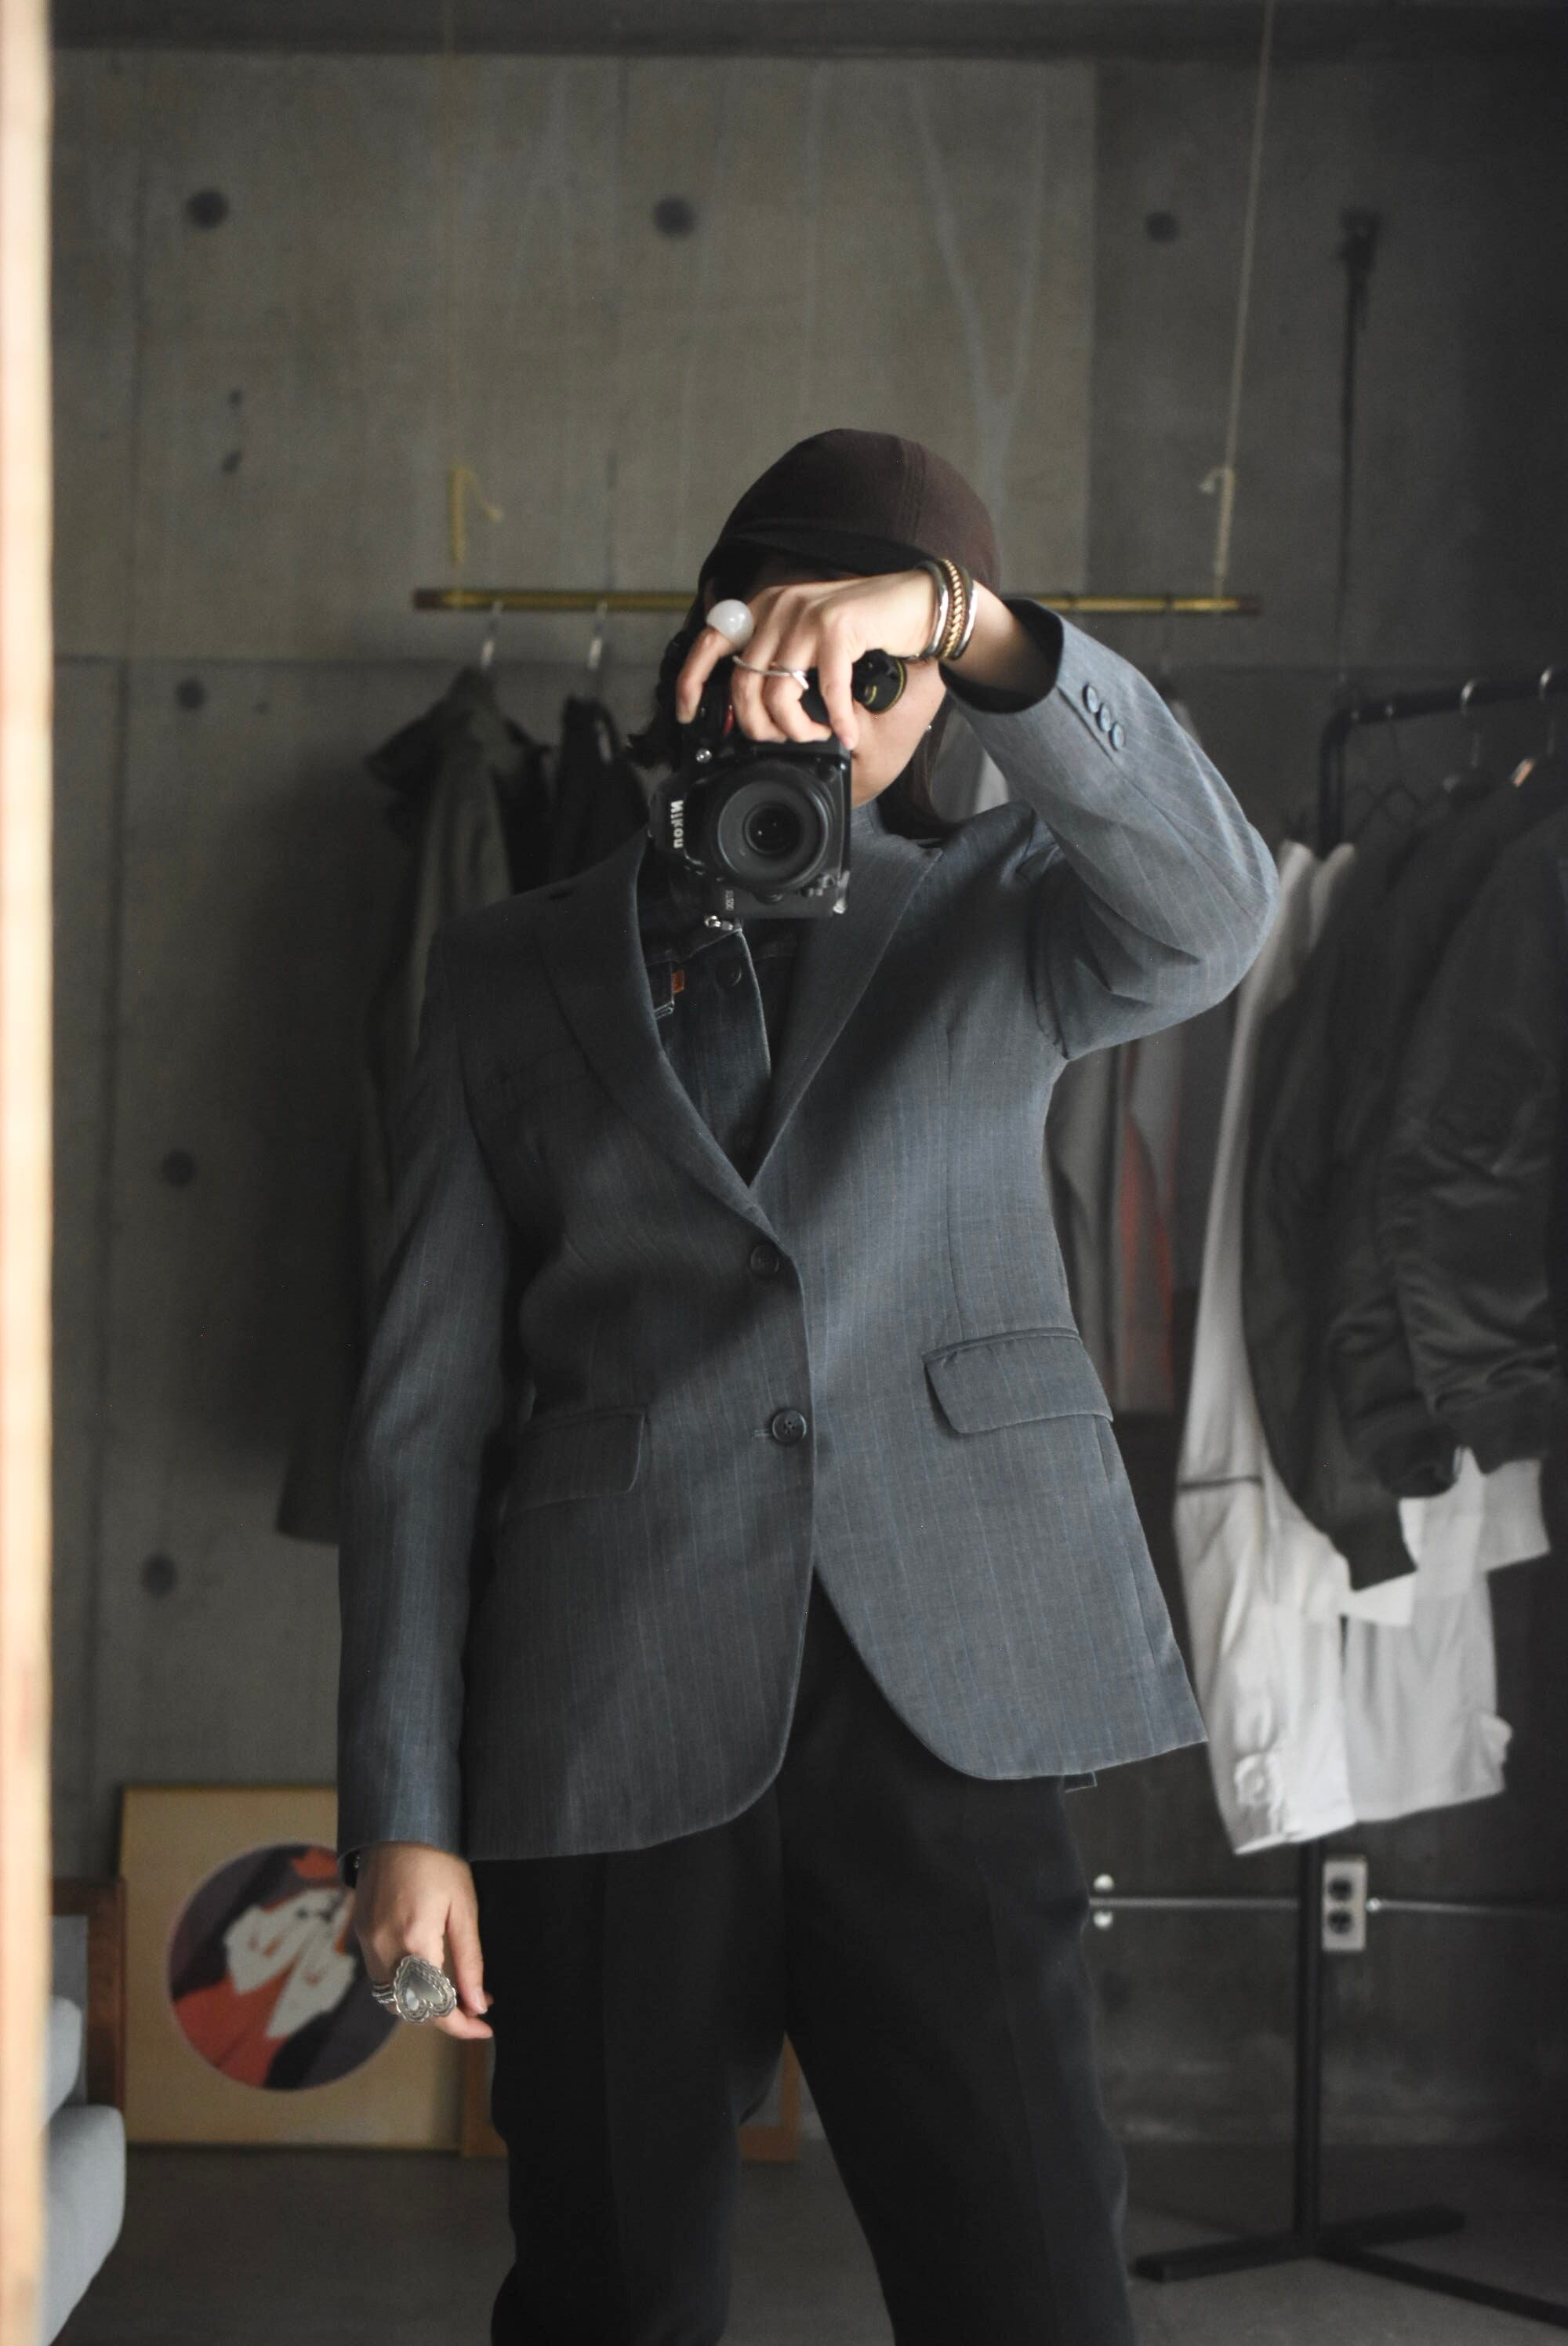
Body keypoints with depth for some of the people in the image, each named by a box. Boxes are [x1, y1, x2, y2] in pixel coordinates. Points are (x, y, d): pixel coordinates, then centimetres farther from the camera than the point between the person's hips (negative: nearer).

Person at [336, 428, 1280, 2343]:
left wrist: (961, 618, -26)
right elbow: (424, 1408, 8)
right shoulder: (515, 973, 12)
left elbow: (1211, 906, -12)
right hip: (614, 1735, 1)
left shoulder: (993, 919, 12)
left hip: (943, 1708, 0)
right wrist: (403, 1809, 2)